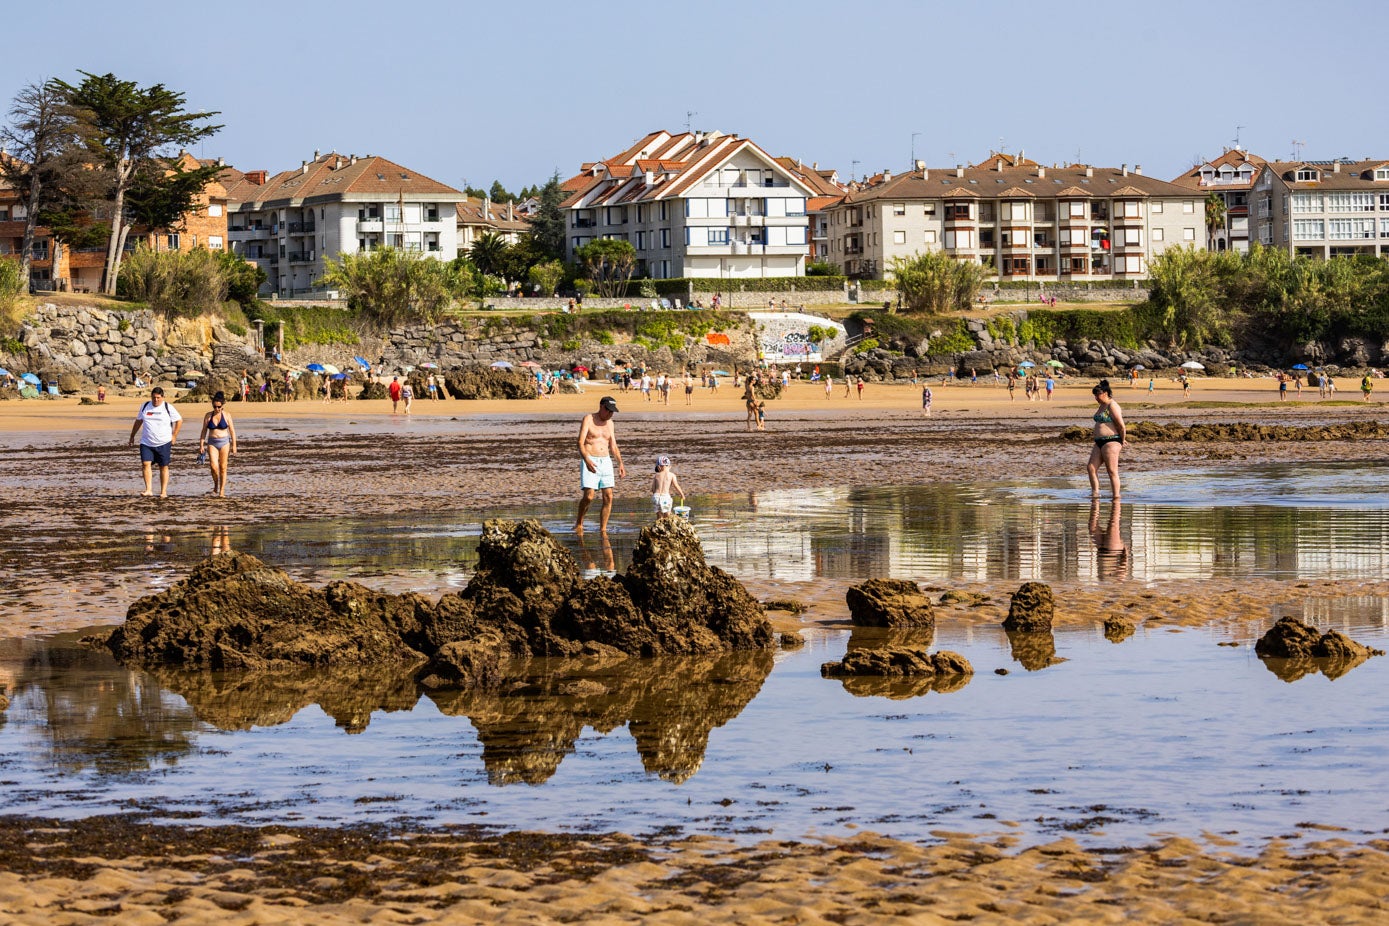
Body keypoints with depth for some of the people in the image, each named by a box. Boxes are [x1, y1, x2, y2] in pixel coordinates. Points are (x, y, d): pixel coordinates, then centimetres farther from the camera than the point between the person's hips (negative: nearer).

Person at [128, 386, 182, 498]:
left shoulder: (168, 408, -2)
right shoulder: (145, 407, 7)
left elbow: (179, 421, 6)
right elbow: (138, 421, 19)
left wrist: (174, 436, 1)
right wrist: (132, 436, 20)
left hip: (164, 443, -2)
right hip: (146, 443, 2)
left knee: (164, 467, 4)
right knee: (145, 464, -14)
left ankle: (163, 492, 11)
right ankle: (148, 490, -14)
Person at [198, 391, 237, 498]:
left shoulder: (226, 416, 0)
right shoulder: (208, 416, 3)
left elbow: (232, 431, 3)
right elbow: (204, 431, 7)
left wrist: (234, 445, 0)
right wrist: (201, 445, 2)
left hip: (224, 442, 0)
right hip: (212, 443, 1)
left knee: (223, 468, 1)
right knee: (213, 466, -14)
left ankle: (222, 491, 6)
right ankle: (215, 487, 9)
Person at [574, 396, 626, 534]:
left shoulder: (609, 423, 15)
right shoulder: (588, 419, -3)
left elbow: (613, 446, 18)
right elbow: (580, 442, -12)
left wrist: (620, 463, 2)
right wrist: (587, 460, -28)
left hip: (606, 461, 5)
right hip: (590, 462, -5)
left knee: (608, 497, -6)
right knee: (589, 496, -15)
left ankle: (603, 531, -2)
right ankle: (579, 523, 9)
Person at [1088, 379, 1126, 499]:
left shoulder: (1112, 406, -13)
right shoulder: (1102, 406, 17)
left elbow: (1121, 425, -16)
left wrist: (1122, 440, -3)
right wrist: (1122, 439, 21)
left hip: (1111, 442, -10)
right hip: (1099, 442, 10)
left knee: (1112, 471, -7)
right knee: (1091, 468, 2)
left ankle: (1116, 497, -4)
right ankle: (1095, 493, 6)